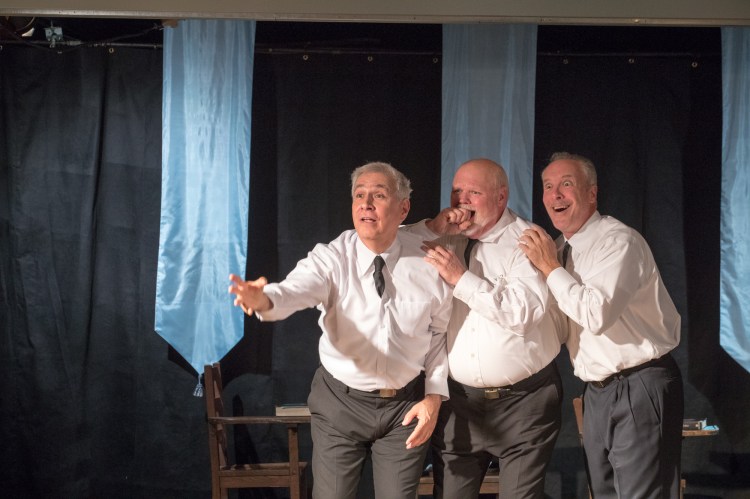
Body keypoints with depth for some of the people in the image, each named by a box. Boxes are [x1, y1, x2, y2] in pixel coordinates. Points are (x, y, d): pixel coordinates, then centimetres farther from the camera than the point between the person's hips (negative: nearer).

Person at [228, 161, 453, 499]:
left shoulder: (428, 262, -8)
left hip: (406, 405, 1)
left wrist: (434, 396, -4)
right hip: (340, 402, 0)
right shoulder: (331, 258, -13)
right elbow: (296, 289, -33)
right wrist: (262, 299, -55)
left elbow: (441, 331, 3)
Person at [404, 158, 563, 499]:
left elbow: (526, 311, -19)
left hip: (524, 403, -3)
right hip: (459, 399, 4)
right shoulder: (447, 238, 8)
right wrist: (432, 228, -9)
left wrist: (461, 278, -21)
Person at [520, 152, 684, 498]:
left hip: (639, 390, -8)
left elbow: (598, 314, -28)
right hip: (596, 391, 8)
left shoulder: (619, 241, -15)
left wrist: (550, 268, -18)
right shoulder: (559, 249, 10)